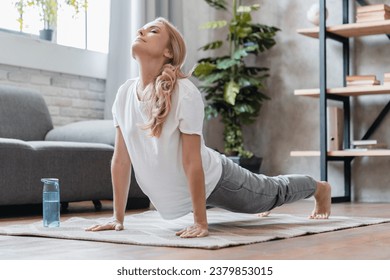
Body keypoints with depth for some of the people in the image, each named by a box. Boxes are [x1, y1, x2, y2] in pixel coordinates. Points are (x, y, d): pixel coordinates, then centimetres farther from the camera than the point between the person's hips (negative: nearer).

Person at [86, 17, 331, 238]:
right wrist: (118, 218, -8)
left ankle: (320, 188, 54)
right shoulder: (125, 94, -15)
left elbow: (192, 162, -31)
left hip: (213, 180, -6)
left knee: (273, 193, 22)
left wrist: (201, 222, -28)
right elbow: (121, 159, -10)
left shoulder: (185, 94, -32)